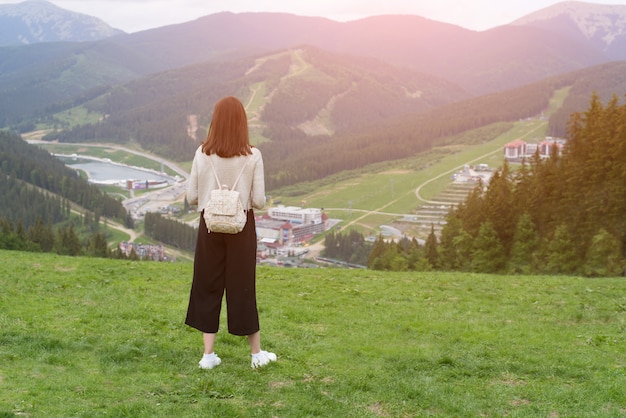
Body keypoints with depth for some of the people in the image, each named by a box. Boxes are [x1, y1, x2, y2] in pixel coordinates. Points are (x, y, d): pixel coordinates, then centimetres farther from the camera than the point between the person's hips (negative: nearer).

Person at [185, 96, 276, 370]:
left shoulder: (203, 154, -6)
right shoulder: (252, 155, -10)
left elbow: (191, 197, -3)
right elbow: (259, 201, -8)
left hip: (210, 226, 1)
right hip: (242, 227, -1)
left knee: (208, 287, 12)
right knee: (242, 288, 9)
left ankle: (208, 354, 14)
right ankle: (257, 353, 21)